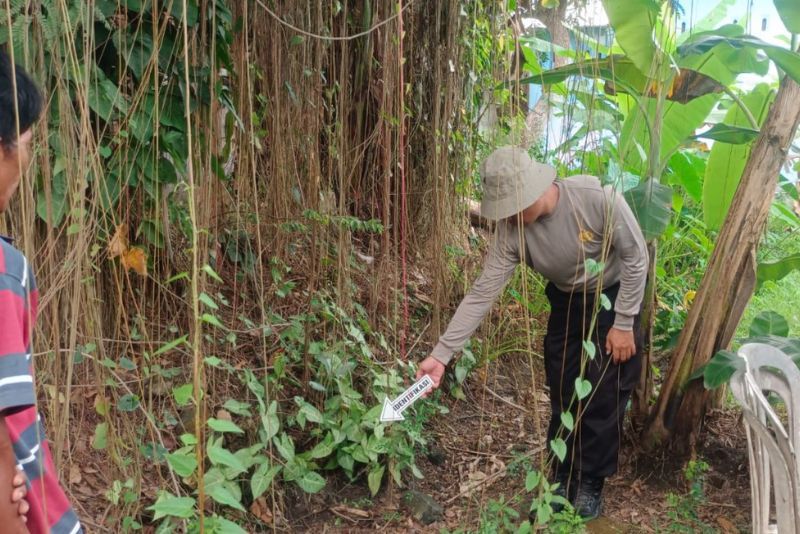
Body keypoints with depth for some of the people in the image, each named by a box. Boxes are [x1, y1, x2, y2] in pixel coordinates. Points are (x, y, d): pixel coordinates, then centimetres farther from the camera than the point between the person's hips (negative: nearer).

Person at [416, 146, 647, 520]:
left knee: (603, 396, -1)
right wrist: (441, 354, -26)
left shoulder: (597, 198, -34)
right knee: (563, 394, 7)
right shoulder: (511, 230, -24)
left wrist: (624, 324, -17)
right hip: (567, 303, 3)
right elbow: (482, 293, -22)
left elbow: (635, 257, -21)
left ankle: (590, 482, 19)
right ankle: (564, 477, 28)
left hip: (615, 298, -3)